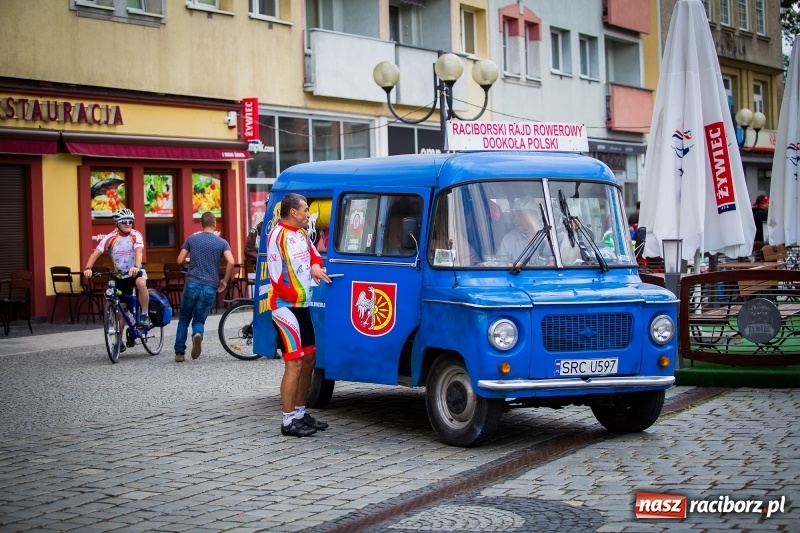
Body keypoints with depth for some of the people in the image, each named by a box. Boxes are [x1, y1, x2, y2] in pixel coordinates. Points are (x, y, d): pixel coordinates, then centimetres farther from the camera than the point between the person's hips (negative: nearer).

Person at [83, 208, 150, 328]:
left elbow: (138, 251, -29)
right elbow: (96, 252, -20)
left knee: (141, 283, -37)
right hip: (120, 274, 2)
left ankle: (144, 316, -23)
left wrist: (136, 267, -49)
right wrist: (88, 268, -38)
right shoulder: (111, 237, -11)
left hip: (135, 271, -2)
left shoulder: (135, 235, -12)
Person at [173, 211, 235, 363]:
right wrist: (224, 281, 2)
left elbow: (180, 260, 4)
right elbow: (231, 262, -10)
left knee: (184, 319, 16)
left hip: (192, 284, 0)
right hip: (210, 287, 0)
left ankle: (179, 353, 10)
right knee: (199, 320, 10)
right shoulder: (222, 242, 4)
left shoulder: (192, 239, 6)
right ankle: (197, 334, -24)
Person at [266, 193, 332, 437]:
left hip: (302, 306, 10)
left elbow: (314, 254, 21)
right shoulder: (278, 236, -17)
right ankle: (288, 421, -7)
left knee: (309, 359, 14)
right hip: (285, 306, -10)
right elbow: (276, 277, -20)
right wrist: (295, 296, -14)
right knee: (294, 364, -11)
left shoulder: (302, 234, 10)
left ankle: (300, 413, 24)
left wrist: (315, 266, -2)